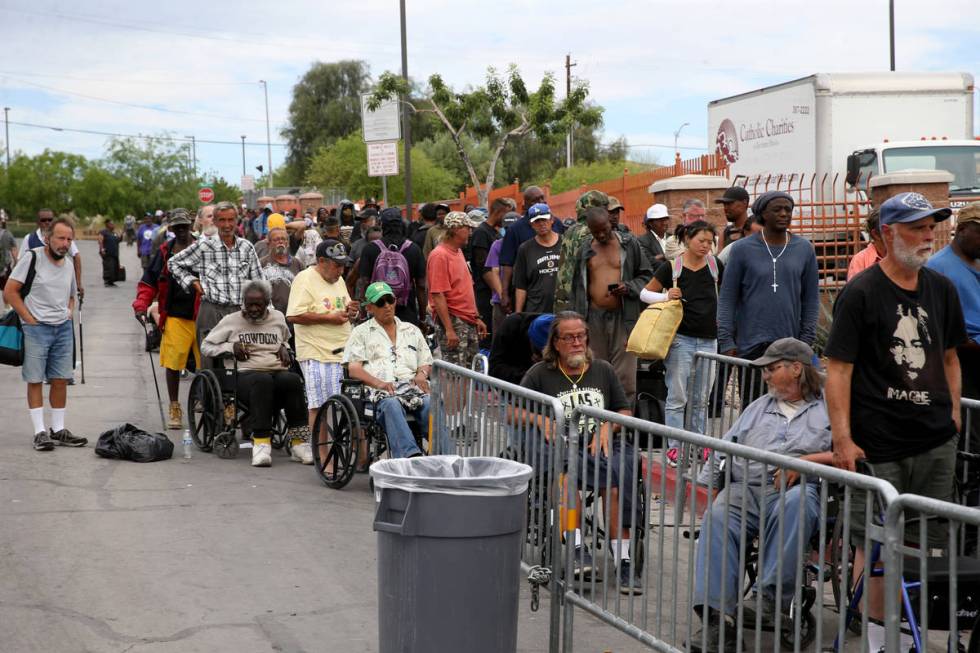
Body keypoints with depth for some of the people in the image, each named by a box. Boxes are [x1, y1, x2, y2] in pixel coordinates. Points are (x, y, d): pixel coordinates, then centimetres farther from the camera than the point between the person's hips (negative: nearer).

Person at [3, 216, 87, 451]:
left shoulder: (68, 265, 11)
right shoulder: (32, 258, -8)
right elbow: (10, 291, -10)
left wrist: (68, 315, 8)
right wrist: (31, 320, -12)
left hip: (63, 328, 6)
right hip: (36, 328, -6)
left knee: (60, 379, 6)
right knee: (35, 380, 0)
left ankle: (58, 430, 15)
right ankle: (40, 432, 4)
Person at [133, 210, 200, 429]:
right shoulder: (165, 253, 9)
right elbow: (149, 282, 12)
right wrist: (141, 305, -1)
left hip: (201, 317, -1)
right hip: (175, 318, 2)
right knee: (173, 364, 0)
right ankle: (174, 409, 12)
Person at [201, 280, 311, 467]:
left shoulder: (278, 318, 21)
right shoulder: (231, 320, 14)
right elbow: (205, 346, 16)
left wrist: (284, 348, 15)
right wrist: (230, 347, -1)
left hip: (278, 372, 3)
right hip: (246, 374, -2)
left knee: (292, 379, -35)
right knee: (262, 380, -40)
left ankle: (298, 441, -31)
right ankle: (261, 442, -40)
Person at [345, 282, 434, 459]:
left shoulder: (412, 330, 30)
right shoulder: (361, 332, 20)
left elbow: (426, 363, 28)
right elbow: (354, 369, 7)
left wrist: (422, 374, 1)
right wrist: (379, 383, -12)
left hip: (413, 387, 3)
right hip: (380, 391, -3)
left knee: (432, 404, -32)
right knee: (391, 405, -39)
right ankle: (410, 455, -57)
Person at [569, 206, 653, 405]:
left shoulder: (629, 244, 4)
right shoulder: (584, 249, 9)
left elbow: (646, 276, 9)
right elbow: (576, 286, 14)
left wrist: (629, 287, -10)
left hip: (623, 316, -2)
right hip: (593, 316, 2)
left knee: (625, 376, -5)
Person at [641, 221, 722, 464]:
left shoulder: (715, 265, 4)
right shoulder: (673, 267, -4)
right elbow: (645, 293, 2)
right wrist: (666, 296, -15)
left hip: (709, 339, 4)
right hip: (681, 338, -4)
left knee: (701, 399, 12)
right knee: (677, 396, -2)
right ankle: (673, 447, 2)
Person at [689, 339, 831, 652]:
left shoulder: (829, 407, 13)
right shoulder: (758, 408, 32)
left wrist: (806, 460, -12)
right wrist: (705, 488, 14)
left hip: (798, 489, -4)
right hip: (745, 488, 4)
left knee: (794, 504, -40)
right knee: (717, 518, -28)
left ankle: (771, 599, -37)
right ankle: (714, 618, -37)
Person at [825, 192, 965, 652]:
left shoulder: (941, 288, 8)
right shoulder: (860, 293, -9)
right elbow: (838, 368, -11)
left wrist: (953, 414, 12)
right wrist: (843, 438, -15)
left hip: (936, 443, 6)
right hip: (879, 445, -5)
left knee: (927, 544, 12)